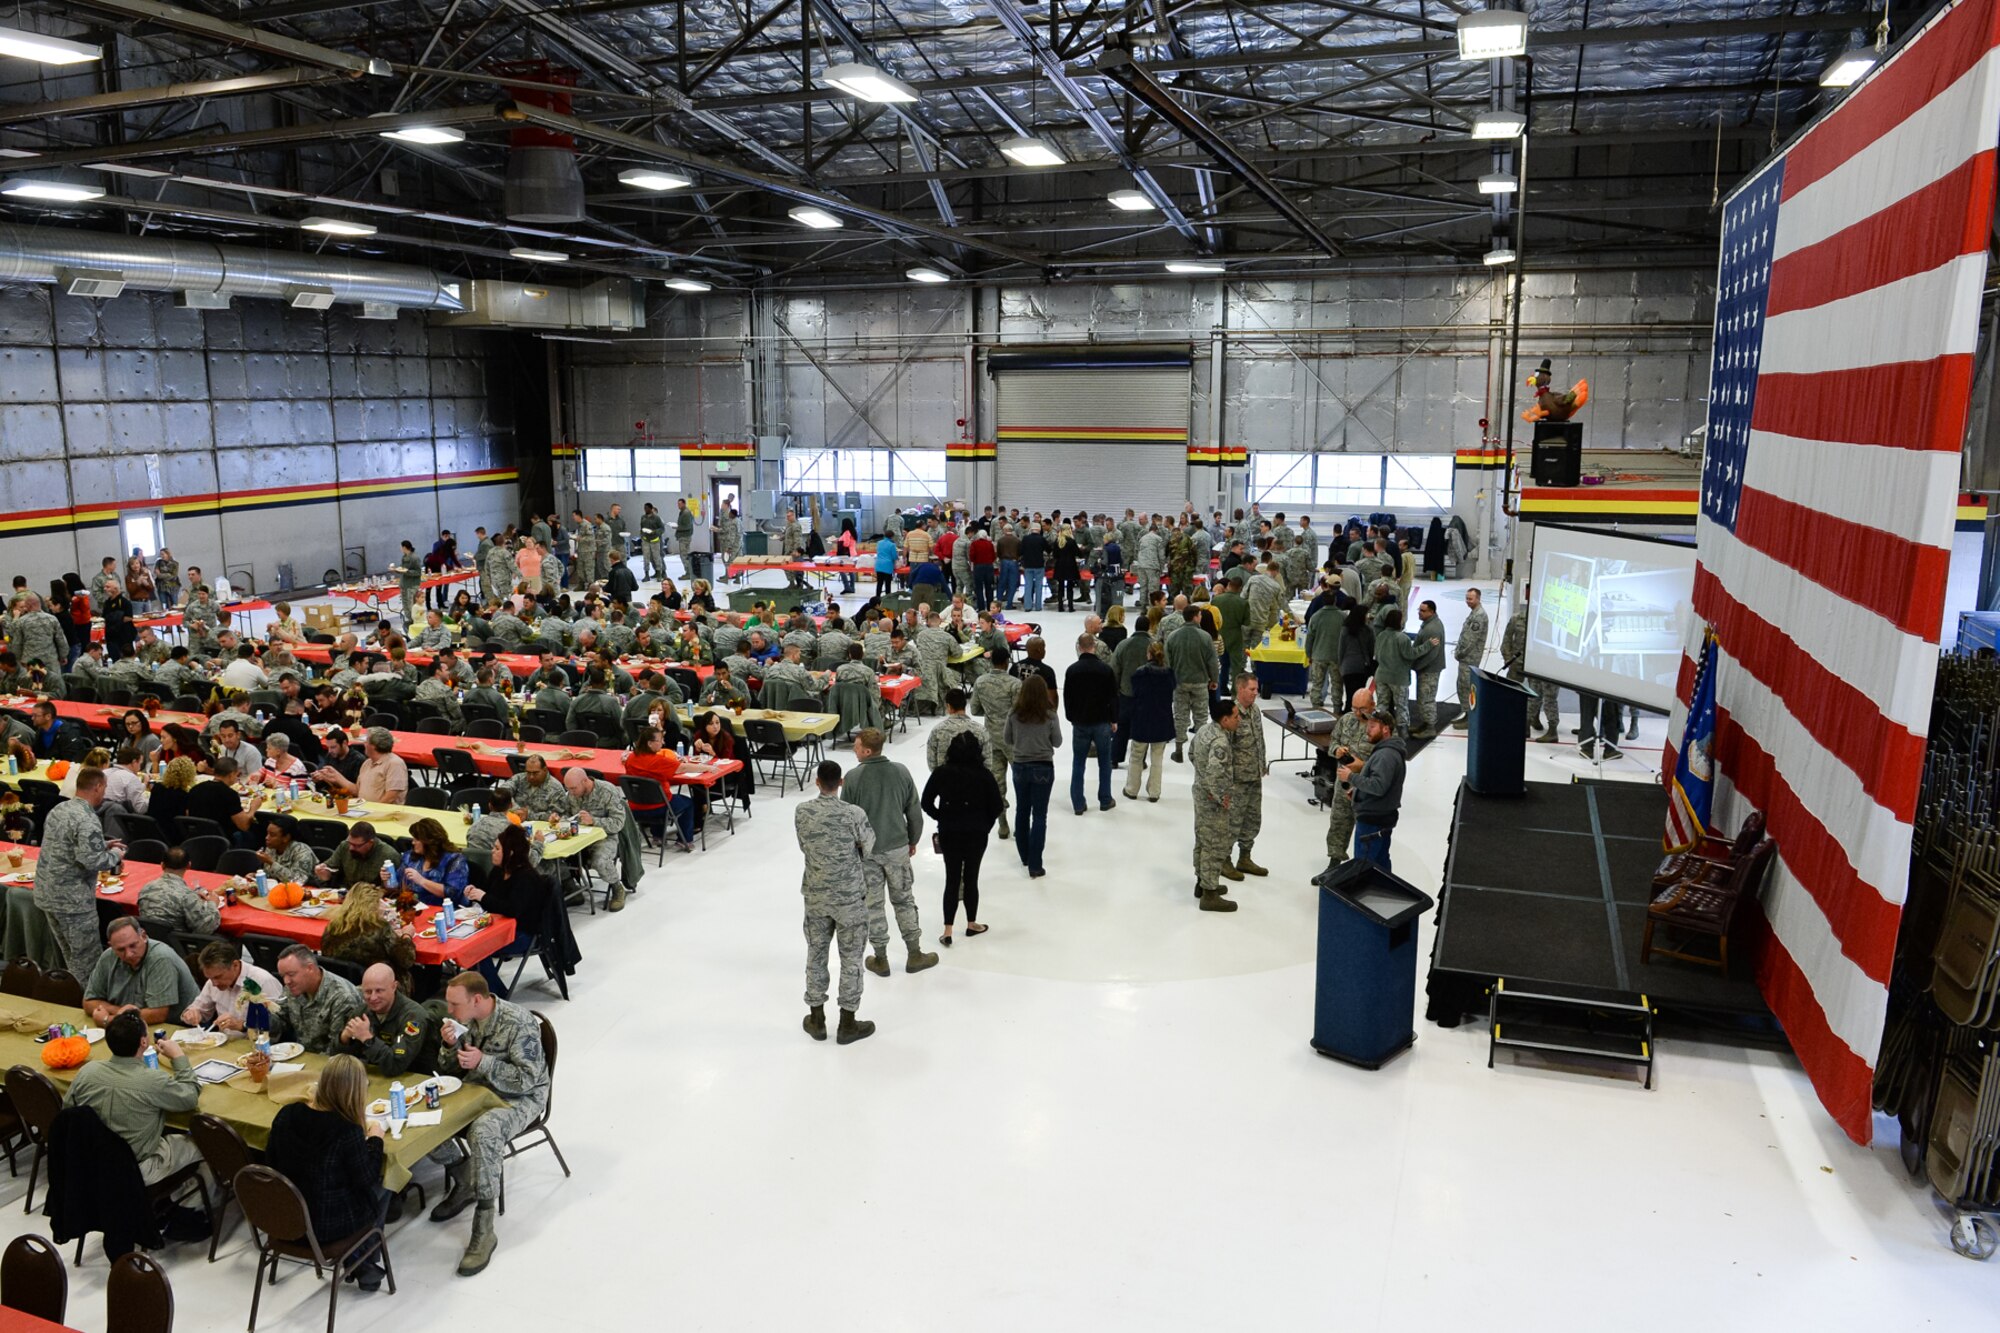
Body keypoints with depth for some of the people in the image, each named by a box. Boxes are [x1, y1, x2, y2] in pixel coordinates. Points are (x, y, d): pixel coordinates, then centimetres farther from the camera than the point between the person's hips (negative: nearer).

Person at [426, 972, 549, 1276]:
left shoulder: (519, 1023, -22)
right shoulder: (464, 1019, -1)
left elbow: (528, 1079, -21)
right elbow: (447, 1069, 9)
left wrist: (483, 1062, -27)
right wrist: (449, 1046, -13)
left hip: (520, 1099, -7)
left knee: (483, 1132, -36)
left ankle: (484, 1232, -28)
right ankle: (464, 1178, 9)